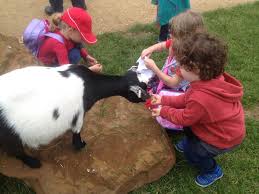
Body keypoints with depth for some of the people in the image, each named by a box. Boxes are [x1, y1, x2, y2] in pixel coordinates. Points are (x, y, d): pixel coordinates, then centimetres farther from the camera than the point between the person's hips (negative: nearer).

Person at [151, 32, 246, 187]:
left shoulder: (200, 99, -42)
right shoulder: (213, 79, -15)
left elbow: (183, 118, -20)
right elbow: (187, 99, -2)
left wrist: (164, 111, -5)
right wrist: (164, 100, -3)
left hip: (226, 138, -8)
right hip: (229, 127, 8)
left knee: (191, 152, 9)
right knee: (187, 123, 13)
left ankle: (213, 171, 32)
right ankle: (190, 141, 40)